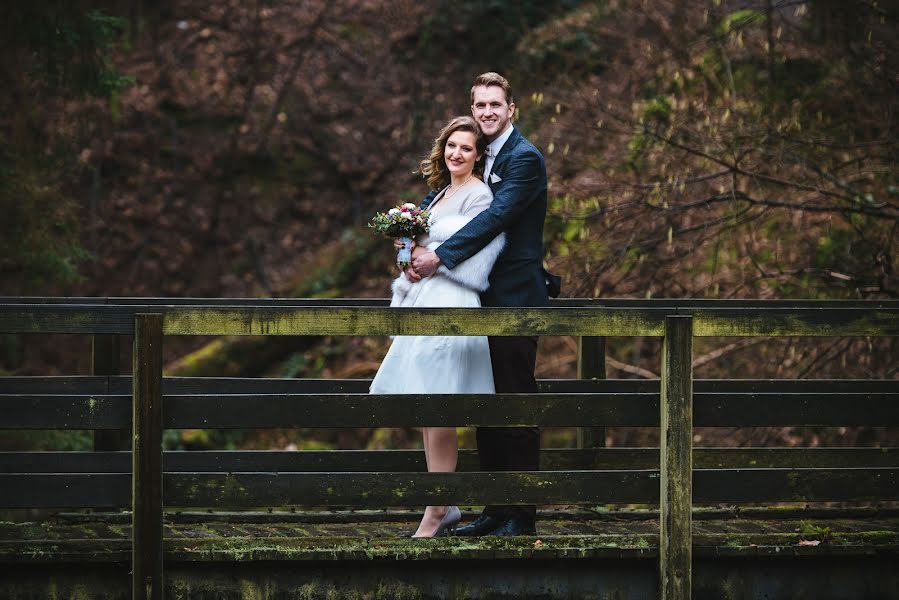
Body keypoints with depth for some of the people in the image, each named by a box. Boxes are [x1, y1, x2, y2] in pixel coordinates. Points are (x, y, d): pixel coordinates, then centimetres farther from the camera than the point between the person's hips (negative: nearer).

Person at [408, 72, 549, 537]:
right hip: (481, 299, 9)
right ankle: (495, 510, 16)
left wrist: (440, 257, -24)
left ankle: (522, 515, -2)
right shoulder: (477, 158, 16)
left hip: (514, 298, -9)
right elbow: (440, 197, 13)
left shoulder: (525, 159, -11)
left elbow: (495, 217, -21)